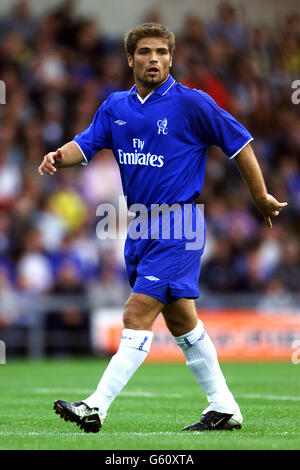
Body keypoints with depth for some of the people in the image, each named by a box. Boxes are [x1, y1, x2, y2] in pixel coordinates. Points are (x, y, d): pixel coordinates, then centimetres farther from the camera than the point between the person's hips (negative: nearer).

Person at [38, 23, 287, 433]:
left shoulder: (191, 103, -8)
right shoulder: (115, 106, 9)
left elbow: (239, 143, -2)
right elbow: (86, 143, 2)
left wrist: (261, 197, 3)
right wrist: (59, 156, -21)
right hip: (140, 226, 7)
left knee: (137, 316, -14)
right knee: (181, 321, 14)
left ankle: (96, 407, -17)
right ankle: (224, 408, 25)